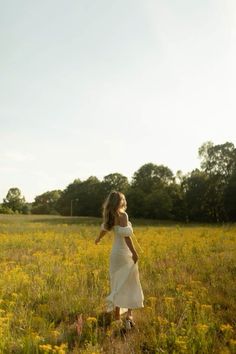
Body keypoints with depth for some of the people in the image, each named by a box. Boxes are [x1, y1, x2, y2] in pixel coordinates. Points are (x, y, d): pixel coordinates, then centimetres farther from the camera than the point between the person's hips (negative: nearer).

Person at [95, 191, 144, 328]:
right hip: (125, 253, -7)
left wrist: (98, 239, 47)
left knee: (118, 285, 14)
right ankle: (129, 315, -3)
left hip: (115, 253, 7)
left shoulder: (111, 215, 9)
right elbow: (126, 234, -24)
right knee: (131, 285, 3)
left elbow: (105, 228, 27)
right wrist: (134, 252, -27)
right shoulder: (122, 214, -13)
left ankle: (117, 315, 19)